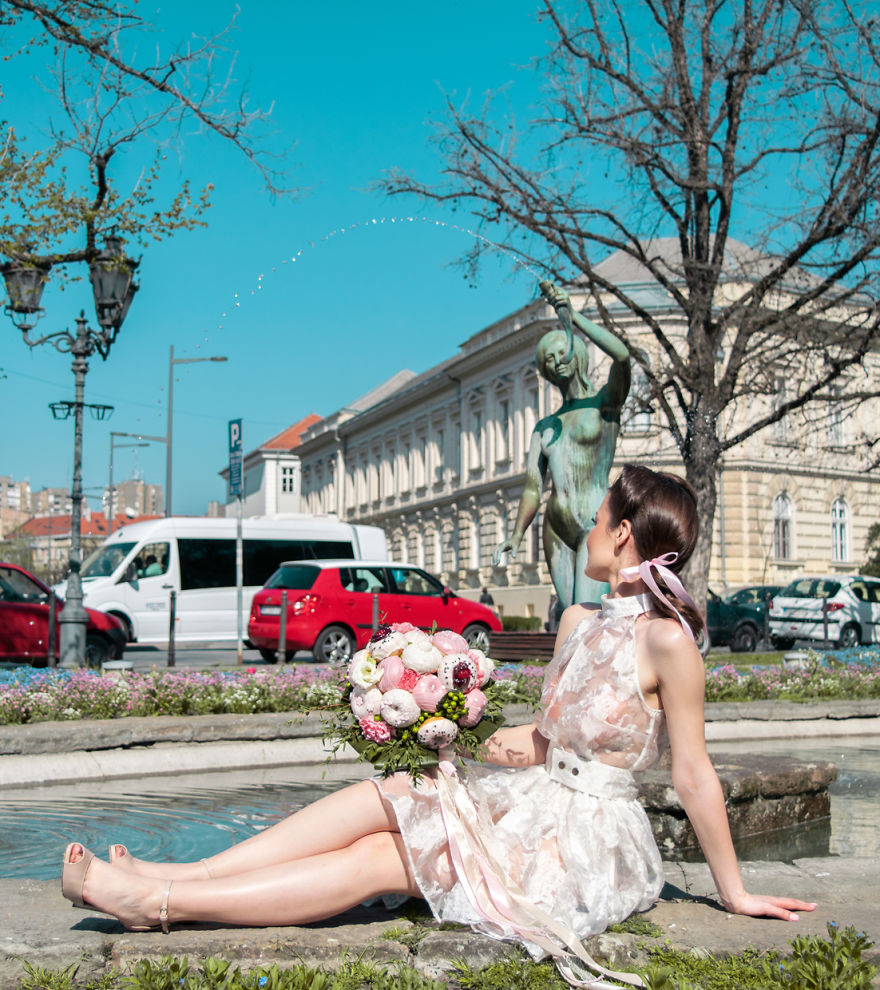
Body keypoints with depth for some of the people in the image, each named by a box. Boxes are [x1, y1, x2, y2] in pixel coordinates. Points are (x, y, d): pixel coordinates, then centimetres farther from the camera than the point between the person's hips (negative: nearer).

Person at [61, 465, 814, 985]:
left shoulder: (666, 640, -18)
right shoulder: (577, 621, 8)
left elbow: (695, 776, -13)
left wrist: (734, 893, -7)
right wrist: (532, 742, -7)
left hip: (592, 843, -7)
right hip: (535, 800, 7)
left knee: (376, 860, -16)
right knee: (375, 798, -9)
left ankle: (159, 901, -16)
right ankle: (170, 878, -11)